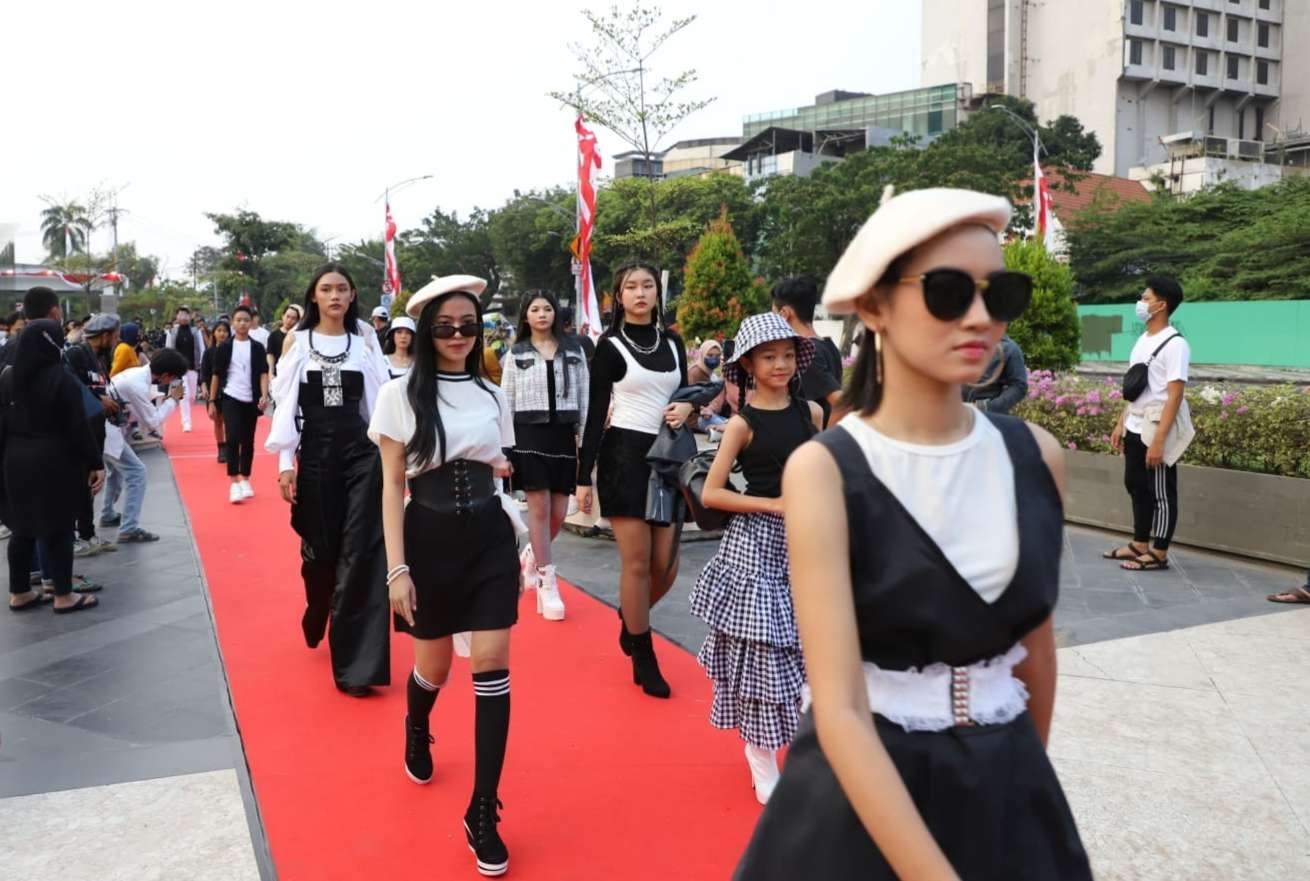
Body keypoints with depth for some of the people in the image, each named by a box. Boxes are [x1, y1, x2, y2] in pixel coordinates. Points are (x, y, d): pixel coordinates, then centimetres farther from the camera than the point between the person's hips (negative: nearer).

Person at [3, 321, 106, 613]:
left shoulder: (7, 378, 5)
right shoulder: (61, 379, -14)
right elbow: (79, 427, -14)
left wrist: (8, 460, 18)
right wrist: (96, 464, -9)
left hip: (15, 463, 6)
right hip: (54, 464, -6)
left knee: (23, 527, 15)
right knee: (58, 529, 2)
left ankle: (19, 593, 24)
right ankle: (64, 596, 10)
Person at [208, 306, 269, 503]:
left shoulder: (257, 347, 4)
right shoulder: (224, 348, 2)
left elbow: (263, 373, 0)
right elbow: (216, 375, 5)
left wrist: (264, 395, -16)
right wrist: (212, 401, 3)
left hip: (251, 400, 2)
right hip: (230, 398, -2)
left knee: (248, 441, 8)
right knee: (233, 439, -12)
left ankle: (245, 480, 19)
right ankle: (234, 483, -11)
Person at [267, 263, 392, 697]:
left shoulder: (364, 339, 6)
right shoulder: (296, 341, 4)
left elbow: (380, 400, 5)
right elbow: (285, 404, 2)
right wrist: (285, 462, -5)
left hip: (362, 452, 0)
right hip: (314, 453, 0)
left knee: (361, 554, -6)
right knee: (319, 550, 10)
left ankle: (356, 663, -1)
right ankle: (316, 623, 42)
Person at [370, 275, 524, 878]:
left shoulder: (492, 396, 7)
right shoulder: (400, 395, -4)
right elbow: (392, 486, -7)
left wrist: (503, 470, -2)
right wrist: (396, 569, -12)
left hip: (490, 537, 3)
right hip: (431, 539, -2)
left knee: (492, 665, -5)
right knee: (434, 664, 12)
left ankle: (483, 813, 5)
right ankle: (416, 732, 51)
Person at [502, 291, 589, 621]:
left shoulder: (574, 350, 8)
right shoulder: (516, 355, 6)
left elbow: (583, 397, 7)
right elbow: (506, 402, 5)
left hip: (563, 435, 2)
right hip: (529, 435, -2)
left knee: (559, 513, 3)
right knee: (539, 509, -4)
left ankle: (532, 555, 33)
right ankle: (547, 586, 3)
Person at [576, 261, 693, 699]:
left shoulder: (672, 342, 11)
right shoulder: (610, 346, -3)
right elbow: (596, 413, -5)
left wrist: (686, 407, -4)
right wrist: (584, 475, -9)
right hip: (623, 455, -4)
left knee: (666, 564, 3)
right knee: (637, 562, -2)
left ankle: (629, 615, 36)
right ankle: (644, 659, 15)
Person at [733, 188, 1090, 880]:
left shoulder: (1036, 456, -5)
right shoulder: (824, 470, -19)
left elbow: (1034, 640, 9)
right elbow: (840, 711, -23)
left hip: (1006, 792, 4)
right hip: (862, 794, -4)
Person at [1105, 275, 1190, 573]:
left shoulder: (1174, 344, -15)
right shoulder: (1142, 341, 11)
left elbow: (1174, 396, -19)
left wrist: (1159, 440, -22)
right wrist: (1121, 423, 14)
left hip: (1156, 432, -8)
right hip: (1135, 430, 8)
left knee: (1161, 494, 2)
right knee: (1136, 487, 15)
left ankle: (1159, 554, 11)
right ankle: (1140, 544, 27)